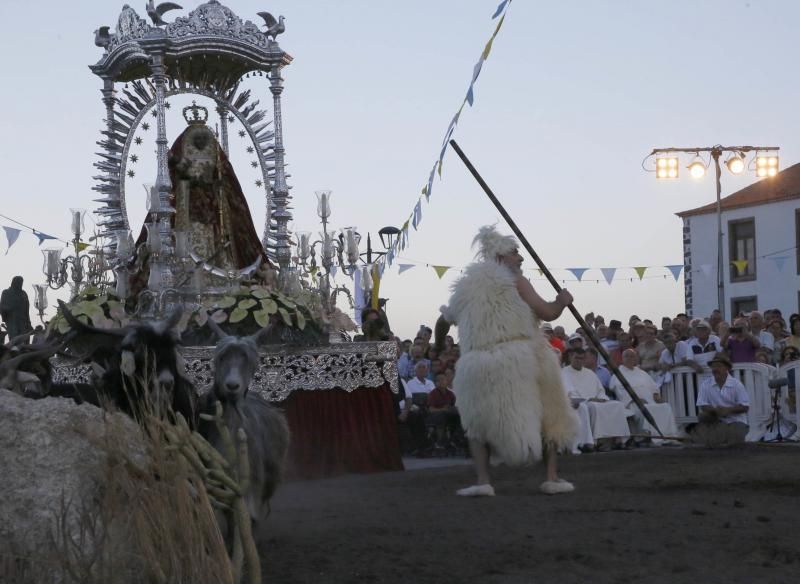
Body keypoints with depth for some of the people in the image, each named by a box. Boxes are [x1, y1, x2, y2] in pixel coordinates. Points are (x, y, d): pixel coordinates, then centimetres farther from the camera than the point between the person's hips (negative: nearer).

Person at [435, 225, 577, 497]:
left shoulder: (467, 287, 15)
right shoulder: (514, 280, 1)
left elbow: (443, 321, 27)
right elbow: (548, 313, -5)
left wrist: (439, 347, 46)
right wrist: (562, 301, 16)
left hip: (479, 363, 3)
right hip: (520, 358, -3)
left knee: (478, 420, 19)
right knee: (550, 414, 16)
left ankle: (483, 480, 2)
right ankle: (552, 477, 11)